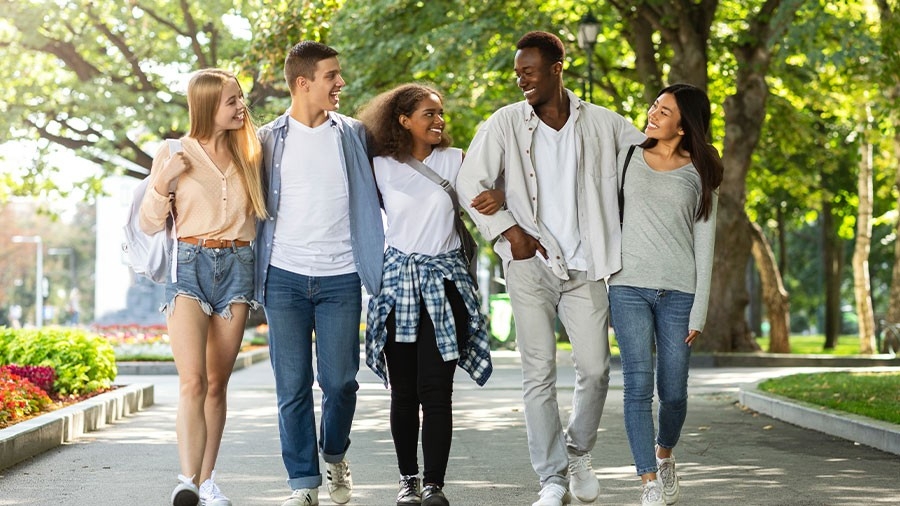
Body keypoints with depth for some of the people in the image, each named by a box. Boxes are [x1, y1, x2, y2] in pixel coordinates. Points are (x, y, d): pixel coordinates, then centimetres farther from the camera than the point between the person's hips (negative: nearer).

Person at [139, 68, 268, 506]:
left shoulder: (247, 153, 11)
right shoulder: (173, 154, 1)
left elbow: (260, 212, 23)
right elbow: (149, 224, 3)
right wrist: (162, 181, -12)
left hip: (237, 267, 3)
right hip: (190, 265, -3)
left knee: (217, 383, 4)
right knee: (193, 381, -16)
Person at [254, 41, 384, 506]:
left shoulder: (353, 135, 7)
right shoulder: (268, 140, 6)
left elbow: (381, 192, 14)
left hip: (340, 278, 0)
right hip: (284, 276, 0)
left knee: (340, 381, 0)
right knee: (293, 386, 0)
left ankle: (334, 456, 28)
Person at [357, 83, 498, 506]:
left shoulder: (454, 161, 4)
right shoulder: (381, 167, 3)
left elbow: (489, 187, 5)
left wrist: (498, 197, -16)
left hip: (443, 281, 0)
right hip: (398, 281, 0)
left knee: (436, 390, -6)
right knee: (403, 391, 4)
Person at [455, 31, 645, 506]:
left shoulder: (601, 123, 5)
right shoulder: (505, 124, 1)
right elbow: (470, 183, 0)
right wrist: (509, 231, -6)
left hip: (584, 267, 1)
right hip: (530, 265, -1)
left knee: (595, 369, -2)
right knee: (539, 374, -2)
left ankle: (578, 450, 27)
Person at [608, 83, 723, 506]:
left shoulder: (699, 175, 6)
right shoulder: (629, 158, 8)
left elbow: (704, 245, 4)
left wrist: (699, 312, -2)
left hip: (678, 292, 0)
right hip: (629, 287, 0)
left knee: (673, 391, 2)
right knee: (638, 386, -9)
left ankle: (664, 455, 31)